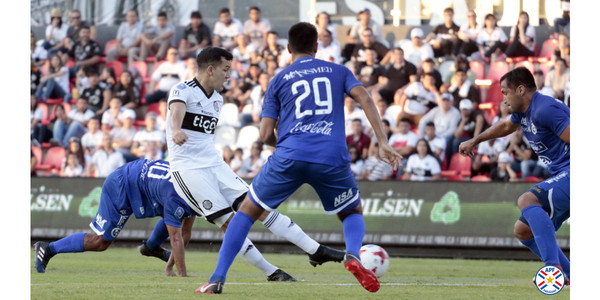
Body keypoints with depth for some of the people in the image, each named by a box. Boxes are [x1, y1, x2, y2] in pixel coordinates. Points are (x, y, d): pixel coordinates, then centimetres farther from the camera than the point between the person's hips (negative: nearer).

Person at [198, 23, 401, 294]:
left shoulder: (279, 80, 17)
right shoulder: (338, 71, 19)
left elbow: (265, 135, 11)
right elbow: (364, 99, 1)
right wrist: (383, 143, -2)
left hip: (289, 157, 0)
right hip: (333, 158, 0)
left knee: (248, 210, 17)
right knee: (353, 213, 24)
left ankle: (217, 279, 6)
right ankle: (353, 254, -10)